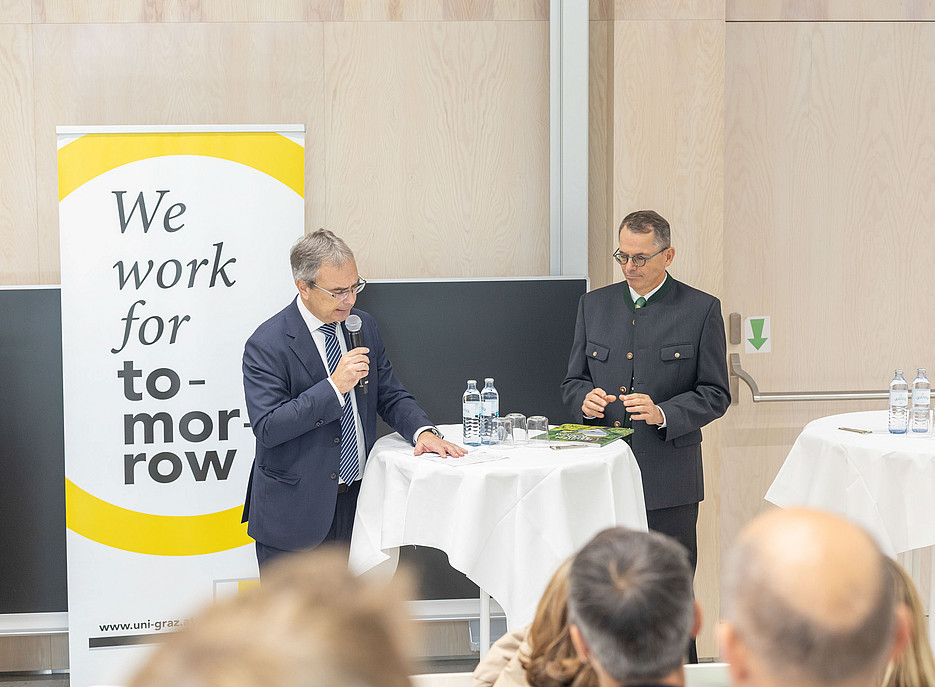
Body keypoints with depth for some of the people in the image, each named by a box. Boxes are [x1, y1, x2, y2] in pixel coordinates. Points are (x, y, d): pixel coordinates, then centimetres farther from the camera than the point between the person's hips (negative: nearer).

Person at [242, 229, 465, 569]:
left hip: (356, 500, 5)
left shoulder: (363, 326, 8)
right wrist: (333, 387, -24)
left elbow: (390, 395, 13)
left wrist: (423, 431, -8)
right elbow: (267, 427, -20)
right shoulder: (266, 344, -12)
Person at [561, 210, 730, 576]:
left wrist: (663, 414, -17)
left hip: (668, 480, -3)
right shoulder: (594, 305, 12)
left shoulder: (702, 309, 1)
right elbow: (572, 382, 16)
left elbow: (715, 394, 0)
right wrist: (585, 399, -8)